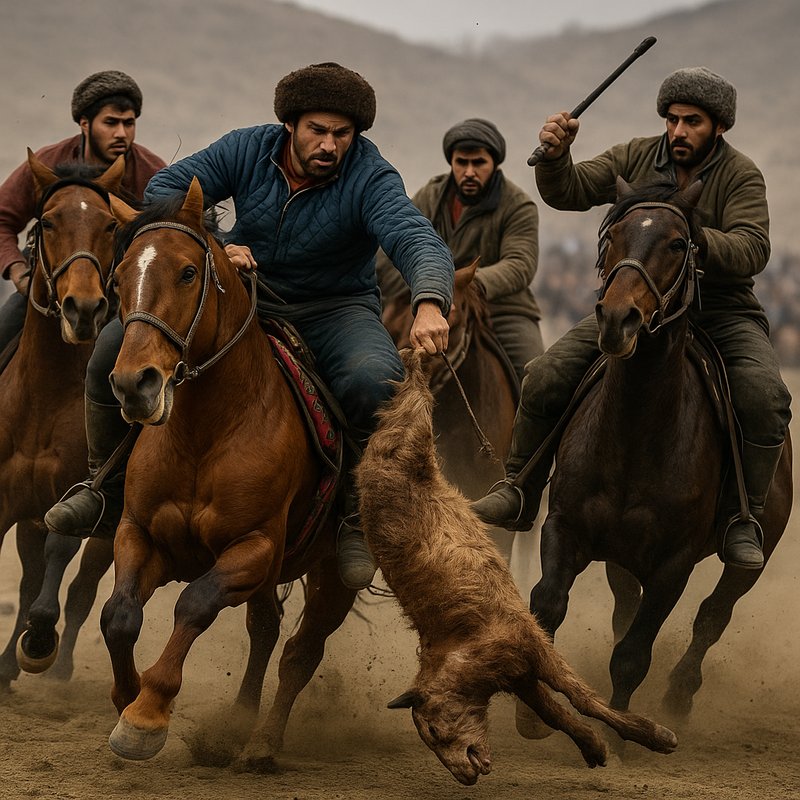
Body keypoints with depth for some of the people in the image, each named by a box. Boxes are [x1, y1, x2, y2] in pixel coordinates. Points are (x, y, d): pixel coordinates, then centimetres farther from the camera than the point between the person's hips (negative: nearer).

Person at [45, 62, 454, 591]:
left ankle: (357, 517, -14)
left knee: (376, 381, -38)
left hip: (335, 310, -3)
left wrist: (430, 305, -59)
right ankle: (110, 484, 10)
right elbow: (165, 190, -9)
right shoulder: (248, 150, -10)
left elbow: (417, 240, -36)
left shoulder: (371, 178, -19)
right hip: (243, 297, 3)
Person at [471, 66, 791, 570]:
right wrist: (556, 154, -24)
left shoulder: (741, 176, -6)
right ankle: (520, 495, 4)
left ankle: (744, 519, -19)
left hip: (721, 312, -3)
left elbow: (753, 250, -20)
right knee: (546, 377, -12)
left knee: (764, 396, -30)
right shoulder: (635, 159, 5)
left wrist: (699, 240, -39)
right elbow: (569, 193, -2)